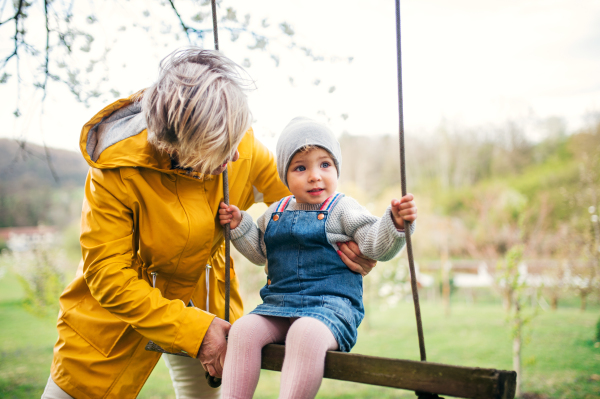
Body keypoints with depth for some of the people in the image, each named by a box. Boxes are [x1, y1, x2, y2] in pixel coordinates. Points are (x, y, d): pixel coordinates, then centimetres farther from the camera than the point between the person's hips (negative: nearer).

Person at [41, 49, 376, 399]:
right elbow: (109, 277, -27)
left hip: (204, 290, 3)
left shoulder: (242, 145, -20)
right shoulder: (116, 173, -32)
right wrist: (194, 330, -31)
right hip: (122, 299, -3)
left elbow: (289, 189, -1)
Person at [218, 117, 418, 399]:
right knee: (243, 330, -21)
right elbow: (259, 252, 30)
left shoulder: (342, 209, 3)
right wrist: (239, 225, 16)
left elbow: (377, 246, -5)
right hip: (279, 303, 5)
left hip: (331, 304, -5)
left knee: (306, 334, -37)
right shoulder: (275, 212, 17)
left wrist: (396, 223, -23)